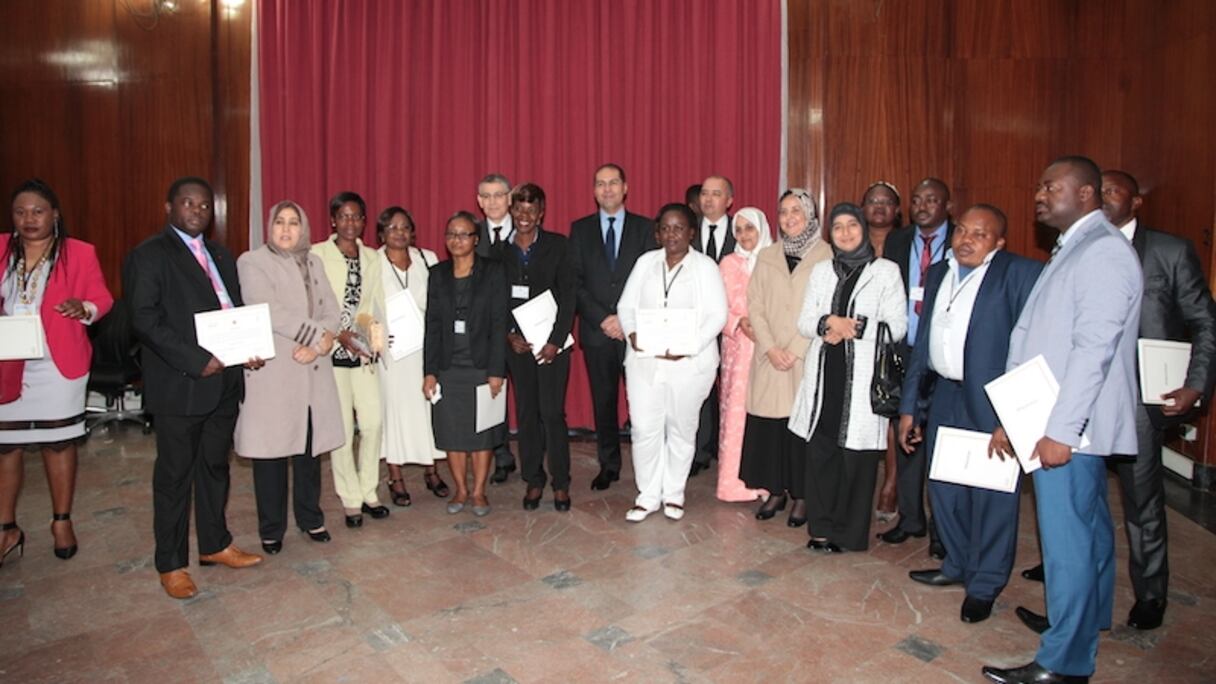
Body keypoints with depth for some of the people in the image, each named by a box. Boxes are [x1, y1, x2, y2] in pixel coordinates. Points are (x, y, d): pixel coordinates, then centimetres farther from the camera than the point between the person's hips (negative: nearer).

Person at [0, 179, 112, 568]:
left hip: (59, 366, -2)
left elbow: (101, 298, -1)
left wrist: (84, 308, -23)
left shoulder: (80, 253, 0)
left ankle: (62, 522, 22)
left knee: (58, 443, 8)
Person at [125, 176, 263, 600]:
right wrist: (195, 361, -21)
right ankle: (171, 565, 19)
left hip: (224, 381, 7)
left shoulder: (221, 256, 16)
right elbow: (144, 319, -14)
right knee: (175, 474, 5)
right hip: (180, 385, -6)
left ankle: (215, 544, 33)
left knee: (215, 465, 17)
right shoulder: (149, 255, -5)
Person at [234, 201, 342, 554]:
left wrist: (320, 343, -11)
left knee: (310, 448, 10)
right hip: (272, 373, -4)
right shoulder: (252, 262, -1)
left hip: (313, 372, 4)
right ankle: (271, 529, 17)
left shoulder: (313, 262, 15)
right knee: (271, 451, 2)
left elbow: (331, 310, 7)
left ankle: (310, 518, 26)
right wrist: (320, 334, -12)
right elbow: (270, 313, -14)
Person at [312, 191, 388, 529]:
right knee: (341, 427, 0)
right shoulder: (317, 254, -3)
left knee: (374, 421, 0)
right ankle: (350, 499, 14)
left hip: (363, 351, 4)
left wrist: (375, 334, -2)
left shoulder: (372, 257, 11)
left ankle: (368, 490, 18)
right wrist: (338, 334, -15)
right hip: (331, 351, -4)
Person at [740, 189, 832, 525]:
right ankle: (775, 490, 18)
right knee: (768, 422, 4)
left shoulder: (826, 256, -2)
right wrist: (770, 348, -7)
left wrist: (796, 351, -11)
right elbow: (754, 305, 5)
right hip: (770, 358, 3)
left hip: (807, 357, -3)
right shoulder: (766, 256, 10)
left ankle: (801, 496, 14)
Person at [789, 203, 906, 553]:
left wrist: (855, 328, -12)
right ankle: (822, 527, 16)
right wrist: (830, 323, -9)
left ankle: (849, 532, 13)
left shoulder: (886, 271, 4)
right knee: (820, 449, 4)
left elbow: (897, 326, -2)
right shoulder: (821, 270, 14)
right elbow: (804, 322, 11)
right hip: (824, 373, 3)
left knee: (857, 455, -1)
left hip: (863, 375, -3)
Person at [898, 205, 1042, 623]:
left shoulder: (1021, 274, -10)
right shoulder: (938, 275, 12)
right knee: (944, 489, 16)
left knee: (992, 495, 4)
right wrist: (908, 406, 12)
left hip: (993, 404, -6)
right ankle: (957, 566, 36)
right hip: (945, 397, 7)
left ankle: (985, 585, 23)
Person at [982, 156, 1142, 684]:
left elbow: (1094, 348, -21)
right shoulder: (1068, 252, 17)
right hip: (1052, 422, 10)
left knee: (1067, 540, -2)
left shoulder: (1105, 252, -13)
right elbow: (1026, 335, 14)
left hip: (1070, 427, -10)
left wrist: (1060, 430, -21)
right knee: (1088, 528, 23)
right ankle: (1091, 616, 41)